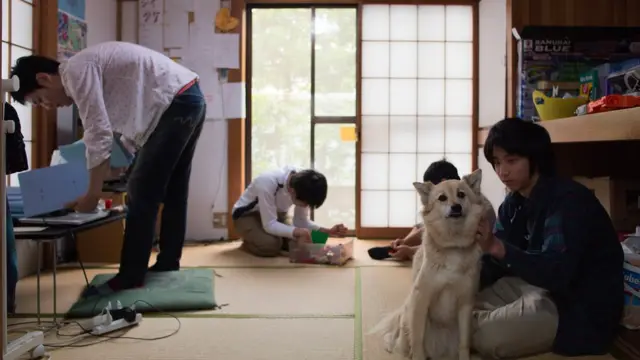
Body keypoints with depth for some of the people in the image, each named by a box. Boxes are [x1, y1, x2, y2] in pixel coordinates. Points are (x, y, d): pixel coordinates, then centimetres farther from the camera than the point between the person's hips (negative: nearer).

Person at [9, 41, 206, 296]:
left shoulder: (76, 71, -9)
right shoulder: (88, 69, 21)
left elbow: (99, 135, -15)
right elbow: (118, 128, 26)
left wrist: (92, 195, -8)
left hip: (176, 104, -10)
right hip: (189, 100, 10)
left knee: (141, 193, -5)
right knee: (172, 193, 16)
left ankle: (131, 278, 3)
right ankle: (167, 267, 26)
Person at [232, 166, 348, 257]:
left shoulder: (302, 187, -19)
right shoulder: (267, 183, -39)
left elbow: (301, 221, -11)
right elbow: (269, 224, -37)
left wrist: (327, 231, -27)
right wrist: (299, 232, -50)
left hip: (277, 215, 6)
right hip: (247, 215, -6)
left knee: (302, 241, -15)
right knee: (271, 245, -32)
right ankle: (248, 243, 1)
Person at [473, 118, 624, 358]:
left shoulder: (568, 200, -23)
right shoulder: (514, 202, 3)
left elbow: (556, 273, -35)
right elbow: (495, 265, 1)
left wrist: (498, 247, -47)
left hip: (583, 307, -8)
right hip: (541, 286, 8)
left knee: (486, 336, -22)